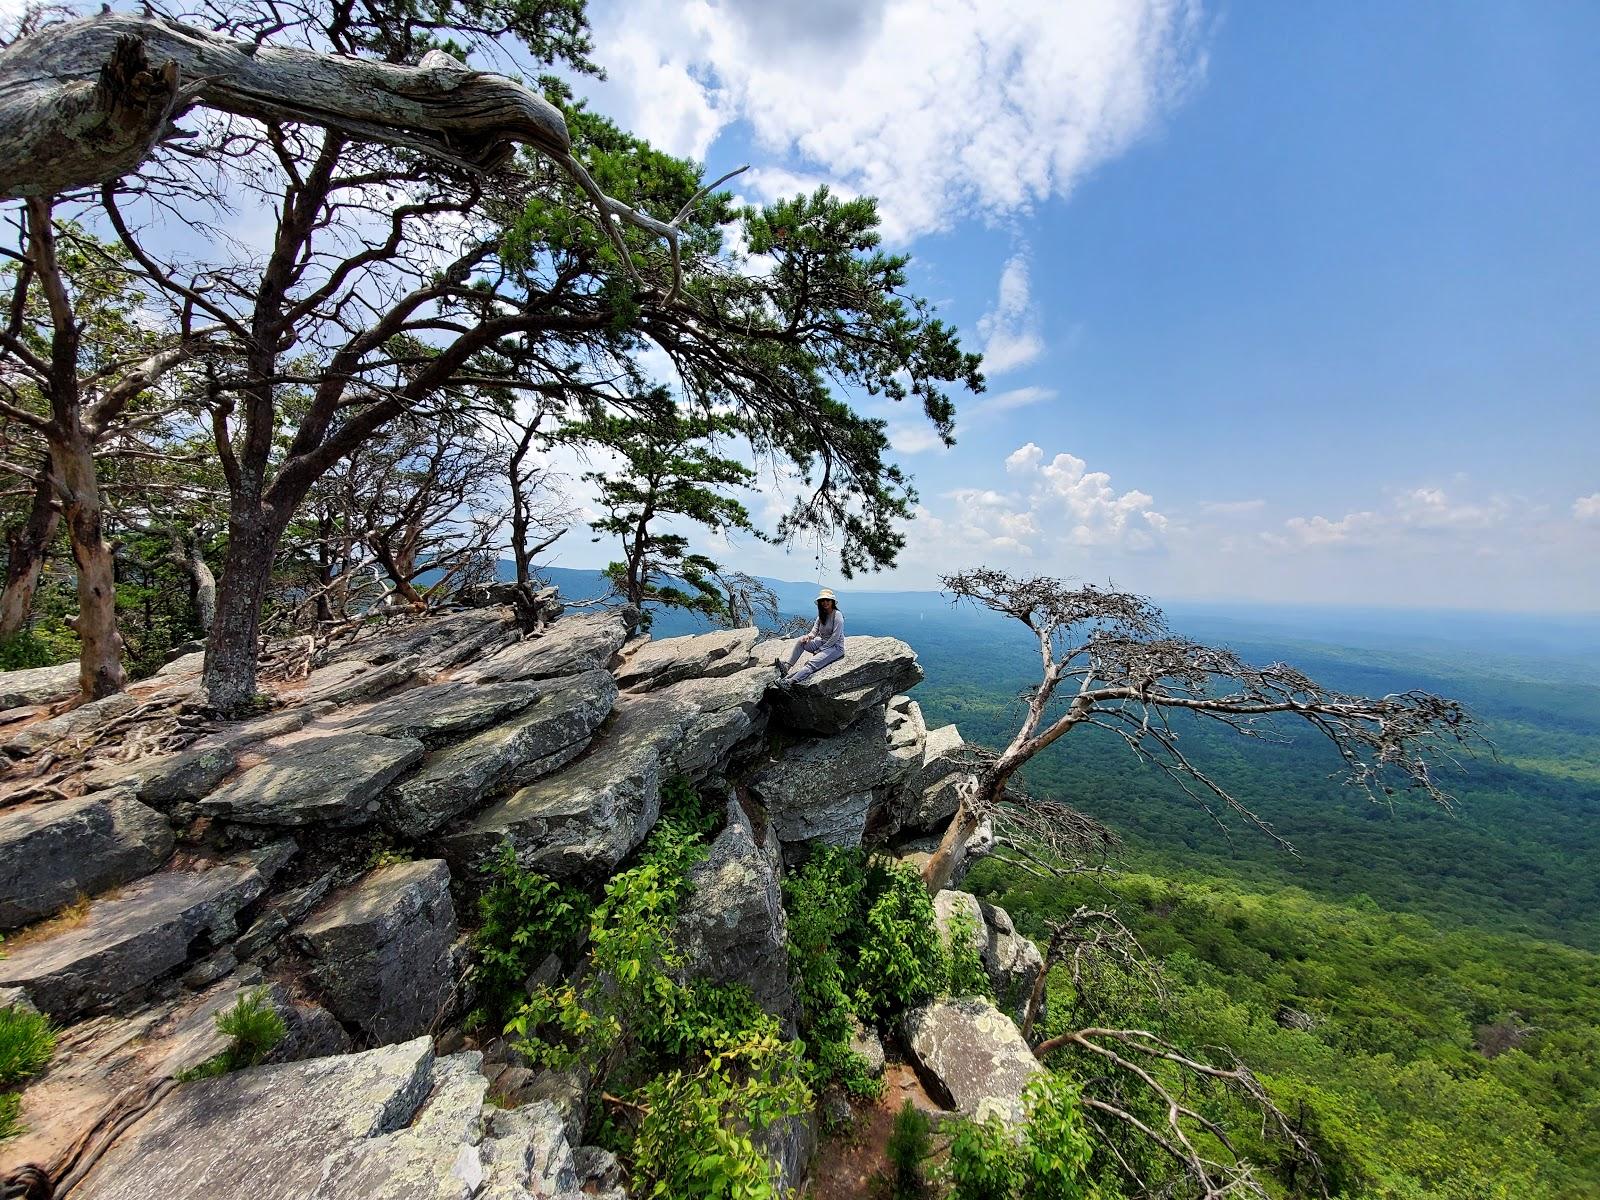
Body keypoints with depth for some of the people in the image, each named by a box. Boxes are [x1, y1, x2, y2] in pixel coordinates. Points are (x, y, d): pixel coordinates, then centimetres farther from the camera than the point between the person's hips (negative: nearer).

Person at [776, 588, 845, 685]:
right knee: (801, 642, -15)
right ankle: (787, 667, -25)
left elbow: (835, 638, -18)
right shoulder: (821, 615, 11)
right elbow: (815, 630, 6)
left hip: (835, 647, -8)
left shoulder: (837, 615, -13)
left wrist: (820, 650, -17)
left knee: (813, 663, -29)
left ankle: (789, 681, -45)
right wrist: (809, 636, -19)